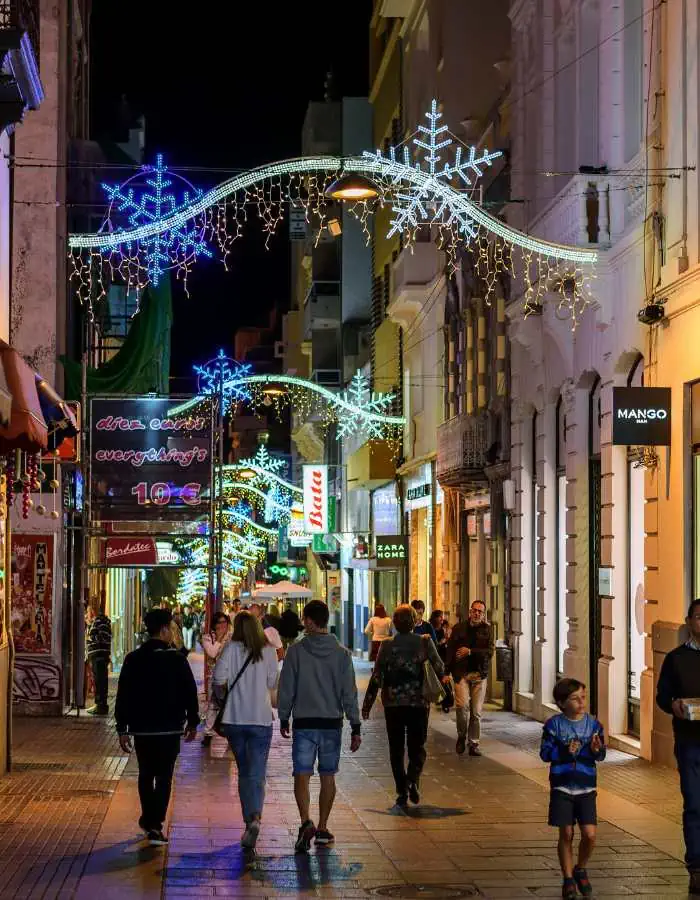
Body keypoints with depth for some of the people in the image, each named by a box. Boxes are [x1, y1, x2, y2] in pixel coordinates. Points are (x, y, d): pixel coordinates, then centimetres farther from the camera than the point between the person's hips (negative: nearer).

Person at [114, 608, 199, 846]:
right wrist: (192, 722, 10)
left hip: (141, 728, 3)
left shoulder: (133, 659, 0)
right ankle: (154, 825, -9)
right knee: (164, 777, 1)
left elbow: (123, 696, 0)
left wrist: (122, 729, 6)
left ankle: (149, 820, 30)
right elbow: (190, 693, -3)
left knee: (145, 775, 19)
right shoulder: (177, 660, -7)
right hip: (169, 728, -3)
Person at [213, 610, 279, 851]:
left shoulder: (231, 649, -5)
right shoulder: (269, 652, -1)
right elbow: (272, 683, 6)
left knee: (244, 772, 16)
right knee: (256, 775, -3)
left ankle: (249, 820, 20)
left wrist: (220, 696, 3)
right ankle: (255, 818, -25)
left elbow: (219, 679, -15)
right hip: (261, 719, 0)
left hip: (235, 718, 0)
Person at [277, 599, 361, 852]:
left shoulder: (296, 651, -5)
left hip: (304, 723, -2)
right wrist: (356, 728, 2)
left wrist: (283, 719, 11)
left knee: (302, 775, -3)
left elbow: (286, 689, -1)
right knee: (328, 776, 13)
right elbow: (349, 693, -1)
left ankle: (306, 823, -24)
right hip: (332, 723, 2)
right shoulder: (341, 653, -1)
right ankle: (322, 829, 19)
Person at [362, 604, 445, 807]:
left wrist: (367, 705, 2)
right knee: (417, 747, 11)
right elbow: (439, 669, -4)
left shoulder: (387, 645, -3)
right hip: (419, 702, 0)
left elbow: (377, 677, -4)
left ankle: (402, 792, 6)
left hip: (393, 703, 0)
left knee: (396, 749, 10)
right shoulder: (424, 642, -3)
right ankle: (413, 780, -14)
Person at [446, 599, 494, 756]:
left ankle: (474, 744, 14)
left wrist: (470, 652, -11)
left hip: (479, 674, 1)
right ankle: (461, 736, 7)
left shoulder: (487, 630, 7)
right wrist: (447, 672, -3)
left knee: (476, 711, 3)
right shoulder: (459, 628, 7)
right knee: (462, 705, -17)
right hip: (461, 673, -1)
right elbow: (450, 651, 6)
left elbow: (490, 651, -3)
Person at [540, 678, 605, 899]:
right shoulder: (554, 724, -5)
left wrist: (596, 750, -20)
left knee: (589, 834, -5)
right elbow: (545, 753, -8)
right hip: (562, 787, -2)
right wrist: (565, 751, -22)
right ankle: (568, 878, 16)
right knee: (566, 834, 3)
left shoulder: (593, 723, 1)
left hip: (586, 788, 2)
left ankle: (581, 870, 21)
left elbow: (601, 754, 2)